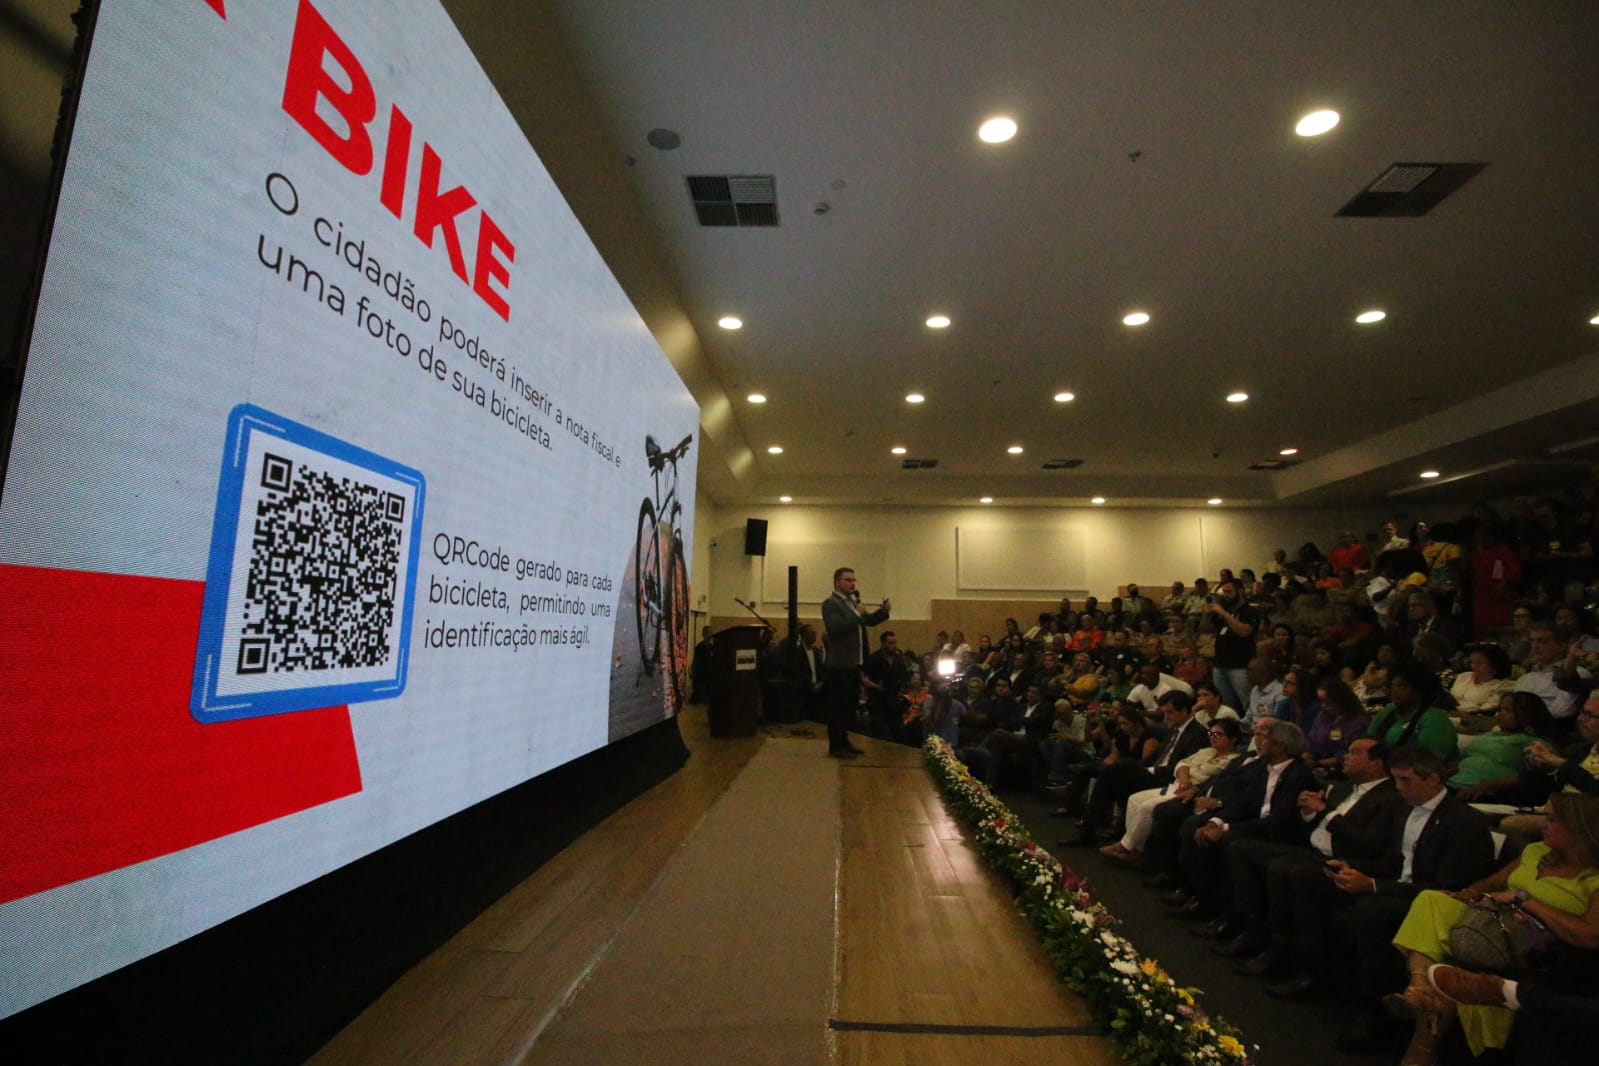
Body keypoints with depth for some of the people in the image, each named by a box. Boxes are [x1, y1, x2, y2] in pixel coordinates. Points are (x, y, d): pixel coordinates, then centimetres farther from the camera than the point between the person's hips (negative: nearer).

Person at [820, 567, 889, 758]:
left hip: (854, 663, 9)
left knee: (850, 704, 15)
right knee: (837, 706, -1)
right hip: (840, 665, -9)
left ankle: (844, 741, 27)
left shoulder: (853, 602, 16)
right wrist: (857, 614, -22)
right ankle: (835, 746, 7)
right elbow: (836, 628, -24)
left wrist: (883, 611, 2)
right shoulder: (830, 604, -11)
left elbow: (869, 621, 20)